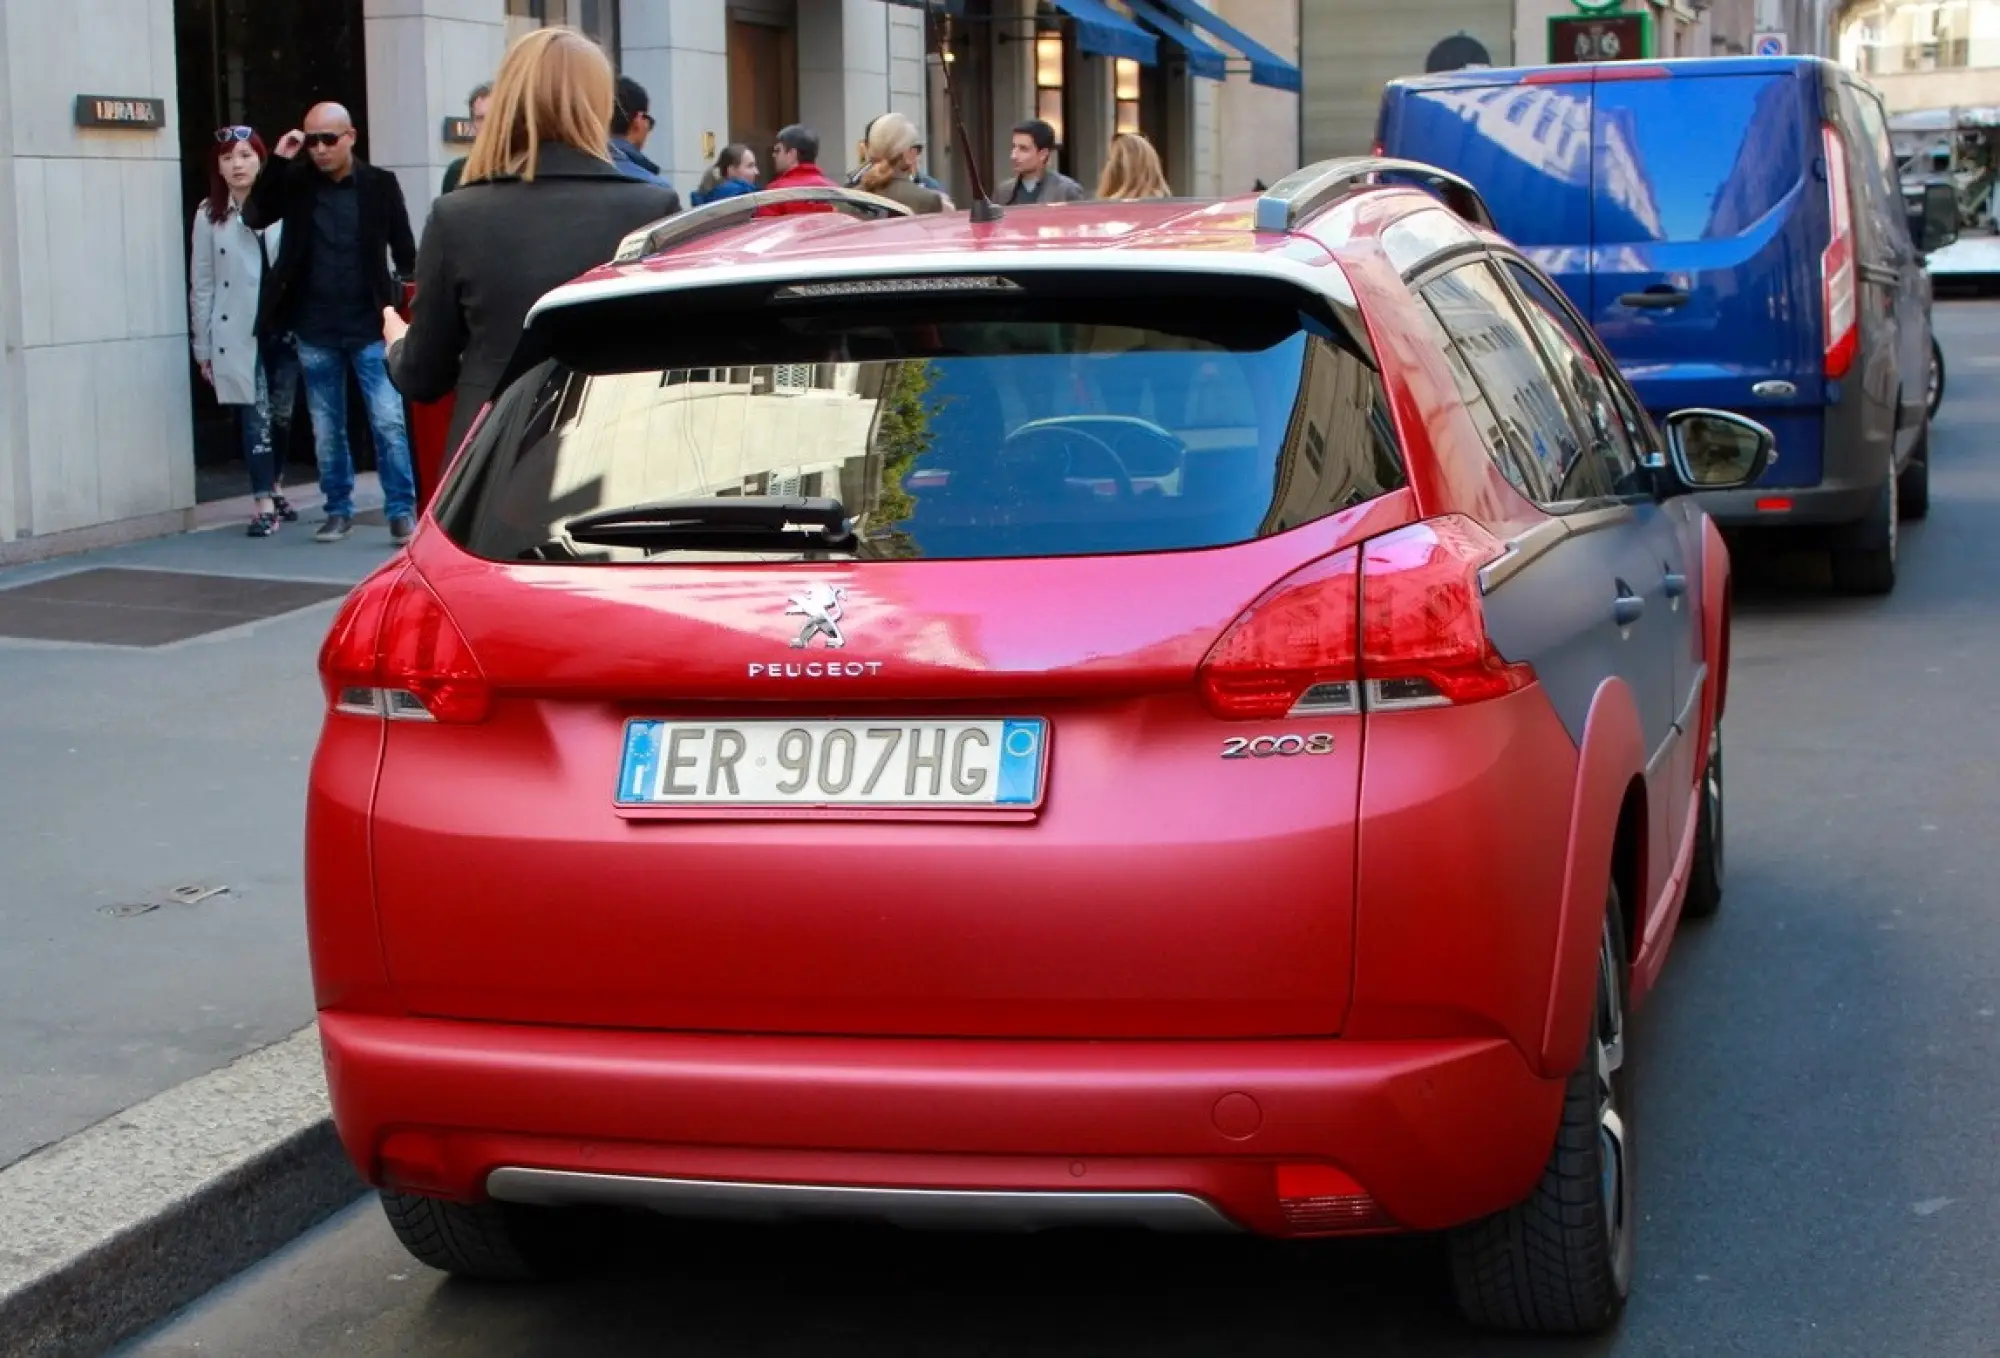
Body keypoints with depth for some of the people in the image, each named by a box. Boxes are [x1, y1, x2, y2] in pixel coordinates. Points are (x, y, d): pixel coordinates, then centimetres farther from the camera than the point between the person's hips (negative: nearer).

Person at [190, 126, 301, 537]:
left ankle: (275, 487, 32)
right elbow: (202, 286, 3)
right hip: (238, 334, -1)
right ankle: (264, 503, -4)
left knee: (281, 415, 12)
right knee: (256, 417, -5)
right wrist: (203, 348, 2)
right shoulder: (209, 215, 1)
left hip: (283, 328, 1)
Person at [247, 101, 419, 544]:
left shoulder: (380, 184, -1)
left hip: (369, 326, -2)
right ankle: (339, 512, 20)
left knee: (389, 422, -8)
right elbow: (254, 216, -6)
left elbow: (405, 252, 2)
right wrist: (277, 162, -13)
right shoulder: (296, 182, 4)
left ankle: (401, 512, -3)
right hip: (315, 330, 3)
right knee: (326, 430, 10)